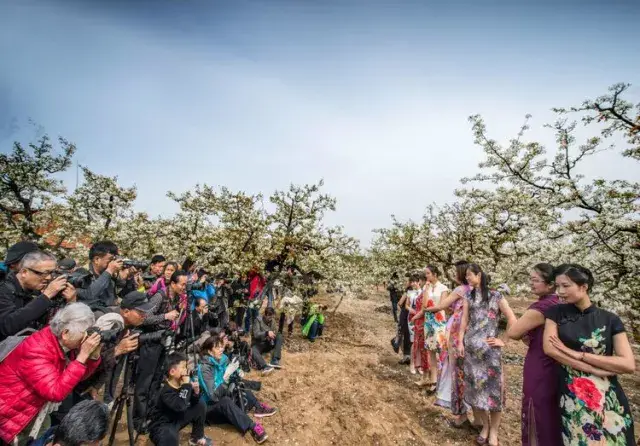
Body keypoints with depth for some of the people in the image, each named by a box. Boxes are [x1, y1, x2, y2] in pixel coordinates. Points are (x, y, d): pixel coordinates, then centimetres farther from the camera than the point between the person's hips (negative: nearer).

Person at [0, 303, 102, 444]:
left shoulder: (63, 342, -11)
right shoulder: (37, 350, -32)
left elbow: (81, 375, -2)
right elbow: (56, 393, -37)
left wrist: (94, 353, -20)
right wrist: (83, 355, -39)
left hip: (34, 405, 7)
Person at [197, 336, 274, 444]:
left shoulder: (222, 359, -7)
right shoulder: (204, 368, -25)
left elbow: (229, 384, 7)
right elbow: (213, 396, -30)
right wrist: (226, 376, -37)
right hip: (208, 406, -8)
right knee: (225, 401, -33)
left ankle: (258, 407, -3)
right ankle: (252, 427, -35)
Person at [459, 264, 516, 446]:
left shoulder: (496, 296, -4)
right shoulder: (468, 296, 8)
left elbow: (512, 319, -5)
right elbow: (464, 321, 7)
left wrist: (504, 341, -6)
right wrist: (461, 342, 2)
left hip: (490, 348, -4)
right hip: (471, 347, 4)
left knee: (492, 386, 1)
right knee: (475, 385, 9)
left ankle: (494, 431, 19)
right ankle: (485, 425, 28)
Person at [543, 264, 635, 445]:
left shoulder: (610, 320, -2)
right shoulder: (556, 312, -1)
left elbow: (629, 364, -9)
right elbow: (549, 348, -12)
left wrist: (576, 354, -16)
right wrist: (596, 369, -16)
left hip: (608, 398, 0)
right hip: (571, 397, 0)